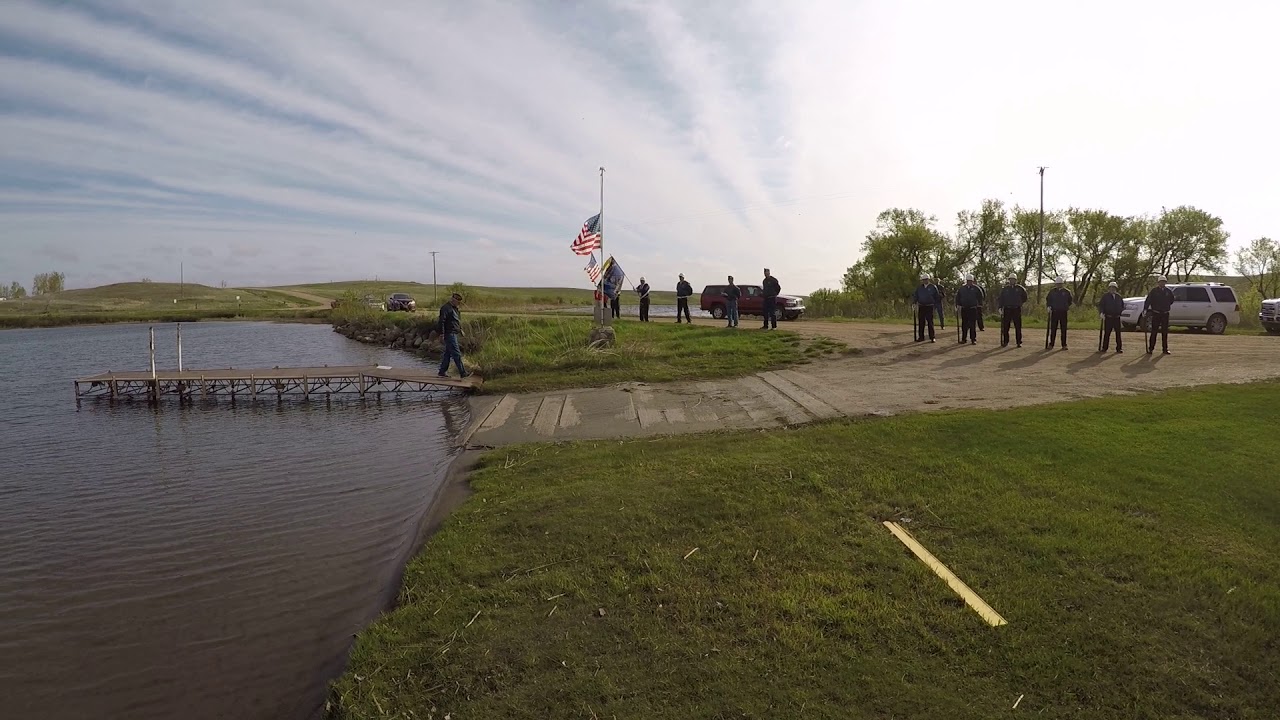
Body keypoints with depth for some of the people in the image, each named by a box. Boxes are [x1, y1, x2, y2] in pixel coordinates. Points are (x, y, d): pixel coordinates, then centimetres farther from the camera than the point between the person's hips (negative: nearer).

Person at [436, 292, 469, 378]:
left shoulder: (455, 308, 17)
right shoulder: (446, 308, -14)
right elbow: (441, 321, -19)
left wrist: (460, 329, 20)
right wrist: (442, 335, -23)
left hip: (454, 334, 10)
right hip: (449, 334, -10)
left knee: (448, 354, 13)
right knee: (457, 354, -9)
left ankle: (442, 372, 18)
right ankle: (463, 373, -7)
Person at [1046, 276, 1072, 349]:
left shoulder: (1066, 292, 5)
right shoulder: (1052, 291, 6)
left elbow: (1070, 301, 15)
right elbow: (1048, 300, 10)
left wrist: (1068, 306, 3)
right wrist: (1048, 307, -5)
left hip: (1063, 312, 0)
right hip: (1054, 312, 0)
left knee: (1064, 329, 1)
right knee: (1053, 329, 1)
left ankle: (1064, 345, 5)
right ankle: (1051, 344, 7)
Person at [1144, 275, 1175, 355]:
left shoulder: (1168, 291, 6)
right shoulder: (1154, 291, -3)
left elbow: (1172, 300, 22)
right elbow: (1148, 300, -10)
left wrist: (1167, 307, 15)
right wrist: (1145, 309, -20)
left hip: (1165, 314, 3)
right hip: (1156, 314, -3)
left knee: (1165, 332, 8)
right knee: (1154, 332, -3)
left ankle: (1165, 349, 13)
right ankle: (1150, 349, 1)